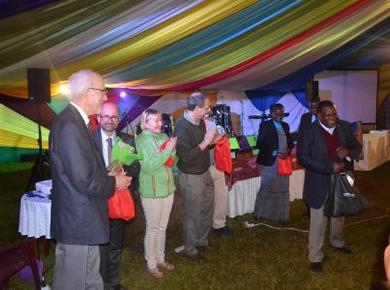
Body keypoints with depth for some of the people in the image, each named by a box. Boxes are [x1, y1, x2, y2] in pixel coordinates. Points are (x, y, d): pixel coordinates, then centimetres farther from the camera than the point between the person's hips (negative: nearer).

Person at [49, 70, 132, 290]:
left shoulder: (76, 122, 9)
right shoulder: (69, 125, -22)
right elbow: (84, 180, -25)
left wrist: (109, 174, 4)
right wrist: (114, 182, -9)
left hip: (83, 221, 10)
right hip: (77, 223, -10)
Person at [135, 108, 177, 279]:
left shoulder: (164, 137, 2)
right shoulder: (141, 140, -13)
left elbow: (173, 162, 7)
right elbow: (148, 167, -21)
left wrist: (173, 149, -13)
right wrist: (167, 150, -24)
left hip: (167, 187, 6)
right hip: (151, 191, -5)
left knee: (162, 227, 18)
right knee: (153, 228, 7)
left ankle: (161, 259, 34)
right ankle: (151, 264, 23)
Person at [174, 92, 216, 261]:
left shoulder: (200, 121, 2)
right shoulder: (182, 126, -23)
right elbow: (185, 157, -28)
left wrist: (214, 141, -1)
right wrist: (205, 142, -26)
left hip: (205, 173, 8)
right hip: (191, 177, -8)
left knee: (207, 210, 21)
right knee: (192, 215, 6)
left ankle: (202, 241, 41)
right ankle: (190, 251, 25)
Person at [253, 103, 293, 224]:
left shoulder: (285, 126, 14)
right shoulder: (265, 125, -2)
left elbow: (290, 142, 14)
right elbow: (259, 144, -10)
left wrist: (288, 152, -8)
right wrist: (275, 153, -18)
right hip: (270, 162, -5)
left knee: (282, 189, 7)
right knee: (266, 188, 3)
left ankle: (279, 215, 16)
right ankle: (259, 213, 18)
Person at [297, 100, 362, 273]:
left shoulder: (345, 127, -2)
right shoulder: (309, 132, -16)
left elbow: (357, 147, 8)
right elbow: (303, 157, -19)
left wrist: (348, 152, -17)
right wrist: (329, 167, -26)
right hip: (320, 183, -5)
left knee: (339, 214, 25)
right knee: (318, 221, 3)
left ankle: (337, 241, 50)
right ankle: (315, 257, 17)